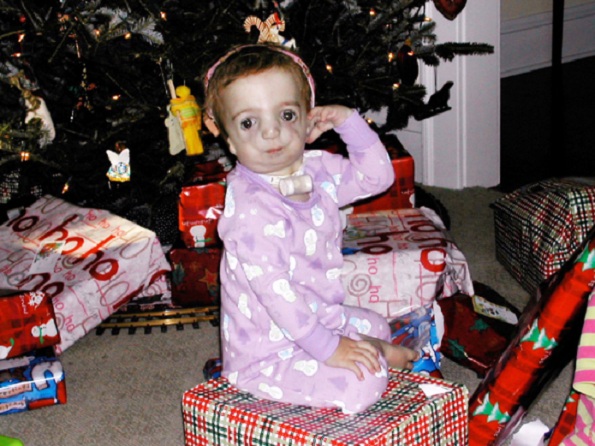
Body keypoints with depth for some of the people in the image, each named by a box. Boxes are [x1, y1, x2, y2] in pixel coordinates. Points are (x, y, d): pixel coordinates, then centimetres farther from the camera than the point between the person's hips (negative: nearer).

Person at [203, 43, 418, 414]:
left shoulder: (316, 170, -2)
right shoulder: (250, 210, -29)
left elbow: (377, 175, 11)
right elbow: (274, 291, -29)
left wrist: (348, 121, -3)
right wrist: (326, 347, -25)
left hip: (315, 316, 9)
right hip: (267, 352, -9)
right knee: (364, 383, -20)